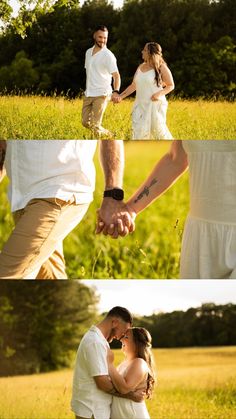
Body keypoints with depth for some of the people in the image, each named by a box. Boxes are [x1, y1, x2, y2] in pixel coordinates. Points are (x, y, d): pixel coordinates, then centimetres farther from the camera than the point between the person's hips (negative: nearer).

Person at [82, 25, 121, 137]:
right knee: (85, 122, 8)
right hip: (88, 94, 7)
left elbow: (116, 75, -19)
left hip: (101, 95, -7)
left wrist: (116, 91, -36)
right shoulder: (88, 52, 11)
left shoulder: (108, 55, -10)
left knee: (95, 125, -11)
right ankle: (108, 135, 26)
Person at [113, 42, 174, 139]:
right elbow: (133, 85, 15)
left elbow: (171, 85, -1)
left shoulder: (161, 68, -7)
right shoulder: (141, 67, 10)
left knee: (158, 129, -1)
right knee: (139, 131, 1)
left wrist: (160, 93, -18)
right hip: (140, 105, 5)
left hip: (155, 105, -5)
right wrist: (121, 96, 6)